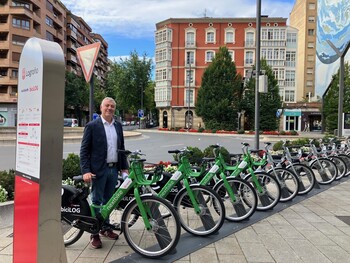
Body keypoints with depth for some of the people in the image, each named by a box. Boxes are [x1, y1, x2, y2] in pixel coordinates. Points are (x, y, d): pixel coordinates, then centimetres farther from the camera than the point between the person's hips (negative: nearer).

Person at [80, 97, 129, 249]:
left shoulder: (118, 126, 9)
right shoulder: (92, 126, -6)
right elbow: (84, 150, -8)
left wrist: (124, 167, 10)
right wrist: (85, 171, -16)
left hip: (114, 169, 5)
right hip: (99, 169, -5)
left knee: (108, 201, 16)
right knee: (96, 201, 3)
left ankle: (105, 228, 31)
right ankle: (94, 234, 16)